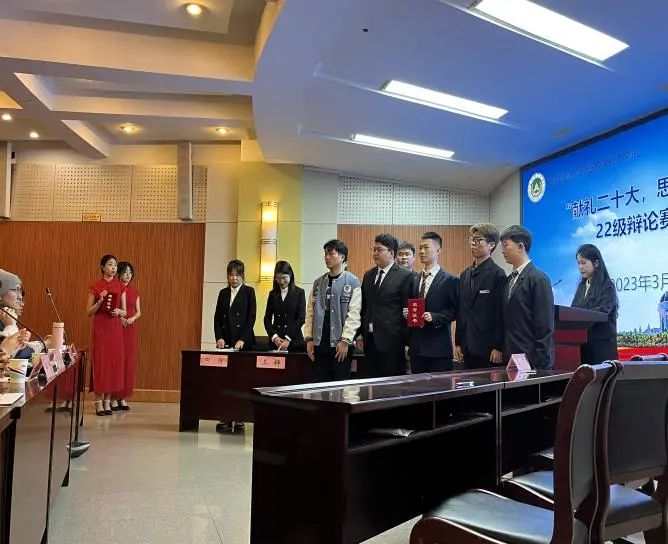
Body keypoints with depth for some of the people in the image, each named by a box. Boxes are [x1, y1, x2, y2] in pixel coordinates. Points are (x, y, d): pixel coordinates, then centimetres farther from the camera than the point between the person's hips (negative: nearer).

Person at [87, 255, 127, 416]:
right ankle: (99, 401, 4)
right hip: (100, 326, -3)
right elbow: (88, 312, 1)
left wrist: (118, 311, -10)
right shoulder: (95, 287, 1)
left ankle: (107, 400, 12)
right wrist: (100, 302, -14)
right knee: (100, 361, -4)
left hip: (115, 327, 3)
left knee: (114, 360, 2)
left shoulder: (120, 287, 8)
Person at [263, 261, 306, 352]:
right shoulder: (273, 294, 11)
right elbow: (267, 319, 10)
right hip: (275, 341, 3)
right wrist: (274, 336, -5)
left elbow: (301, 318, -5)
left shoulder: (299, 293, 2)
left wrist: (288, 339, -12)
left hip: (294, 341, -2)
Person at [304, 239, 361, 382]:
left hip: (341, 344, -4)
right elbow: (310, 312, 11)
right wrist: (309, 338, 4)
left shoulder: (352, 282, -4)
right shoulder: (318, 282, 11)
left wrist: (345, 340, -14)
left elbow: (354, 314, -9)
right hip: (319, 343, 5)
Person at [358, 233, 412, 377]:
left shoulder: (405, 276, -6)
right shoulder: (368, 275, 13)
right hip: (370, 341, 6)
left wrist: (407, 343, -8)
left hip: (392, 341, -6)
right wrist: (361, 334, 11)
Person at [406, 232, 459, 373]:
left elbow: (455, 311, -6)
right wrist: (407, 312, -1)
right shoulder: (414, 279, 13)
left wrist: (434, 317, -18)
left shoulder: (450, 280, -4)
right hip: (416, 347, 5)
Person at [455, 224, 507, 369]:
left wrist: (498, 347, -13)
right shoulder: (465, 275, 14)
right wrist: (458, 343, 11)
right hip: (468, 349, 6)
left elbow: (501, 314, -11)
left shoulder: (498, 275, -8)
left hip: (488, 348, -6)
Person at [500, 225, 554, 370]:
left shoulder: (539, 279, -10)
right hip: (510, 359, 7)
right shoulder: (510, 279, 13)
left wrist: (540, 364, -15)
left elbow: (545, 326, -13)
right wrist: (505, 355, 9)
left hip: (532, 361, -7)